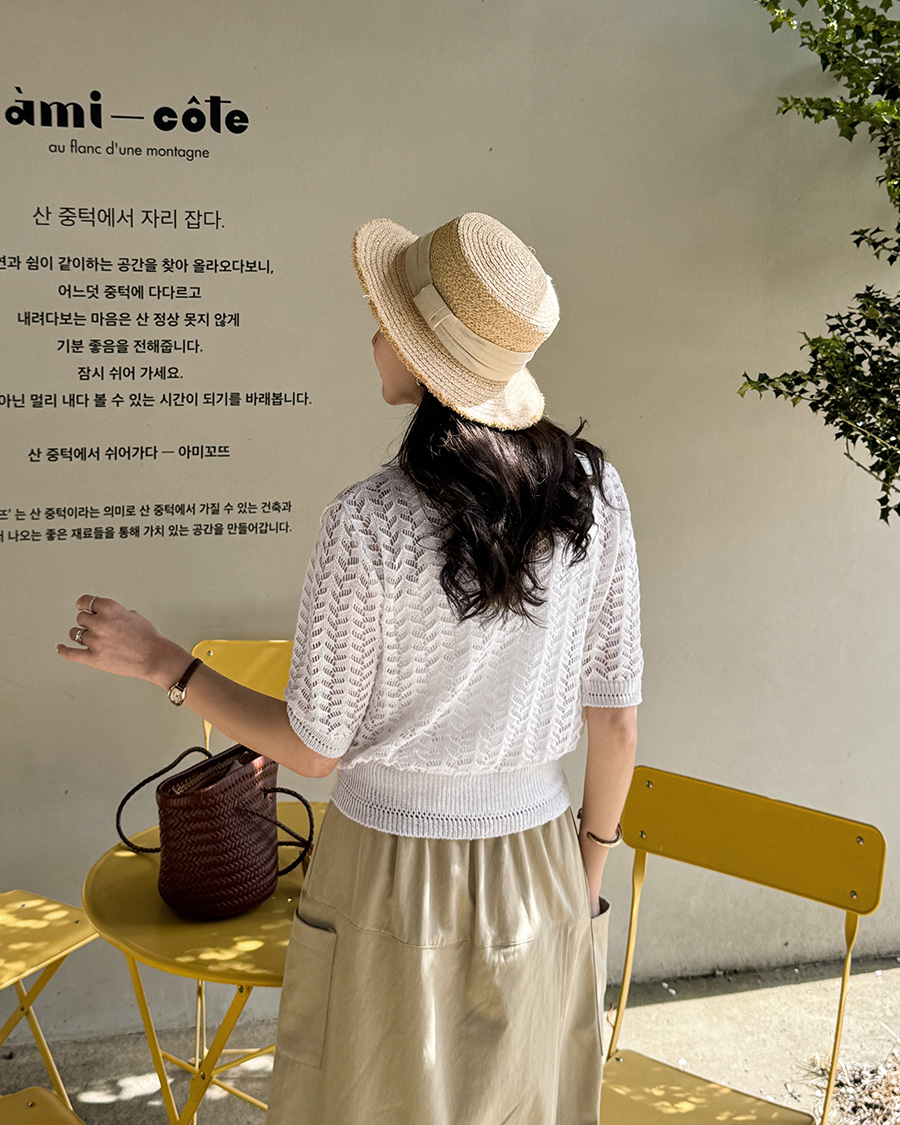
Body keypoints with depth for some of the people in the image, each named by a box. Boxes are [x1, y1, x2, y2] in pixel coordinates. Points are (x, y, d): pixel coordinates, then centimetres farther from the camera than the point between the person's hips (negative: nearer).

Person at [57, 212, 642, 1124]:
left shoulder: (367, 525, -21)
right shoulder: (591, 490, -10)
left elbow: (312, 747, -12)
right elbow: (614, 713, -3)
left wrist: (160, 663, 0)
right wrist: (593, 859, 13)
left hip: (392, 873, -3)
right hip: (536, 871, 4)